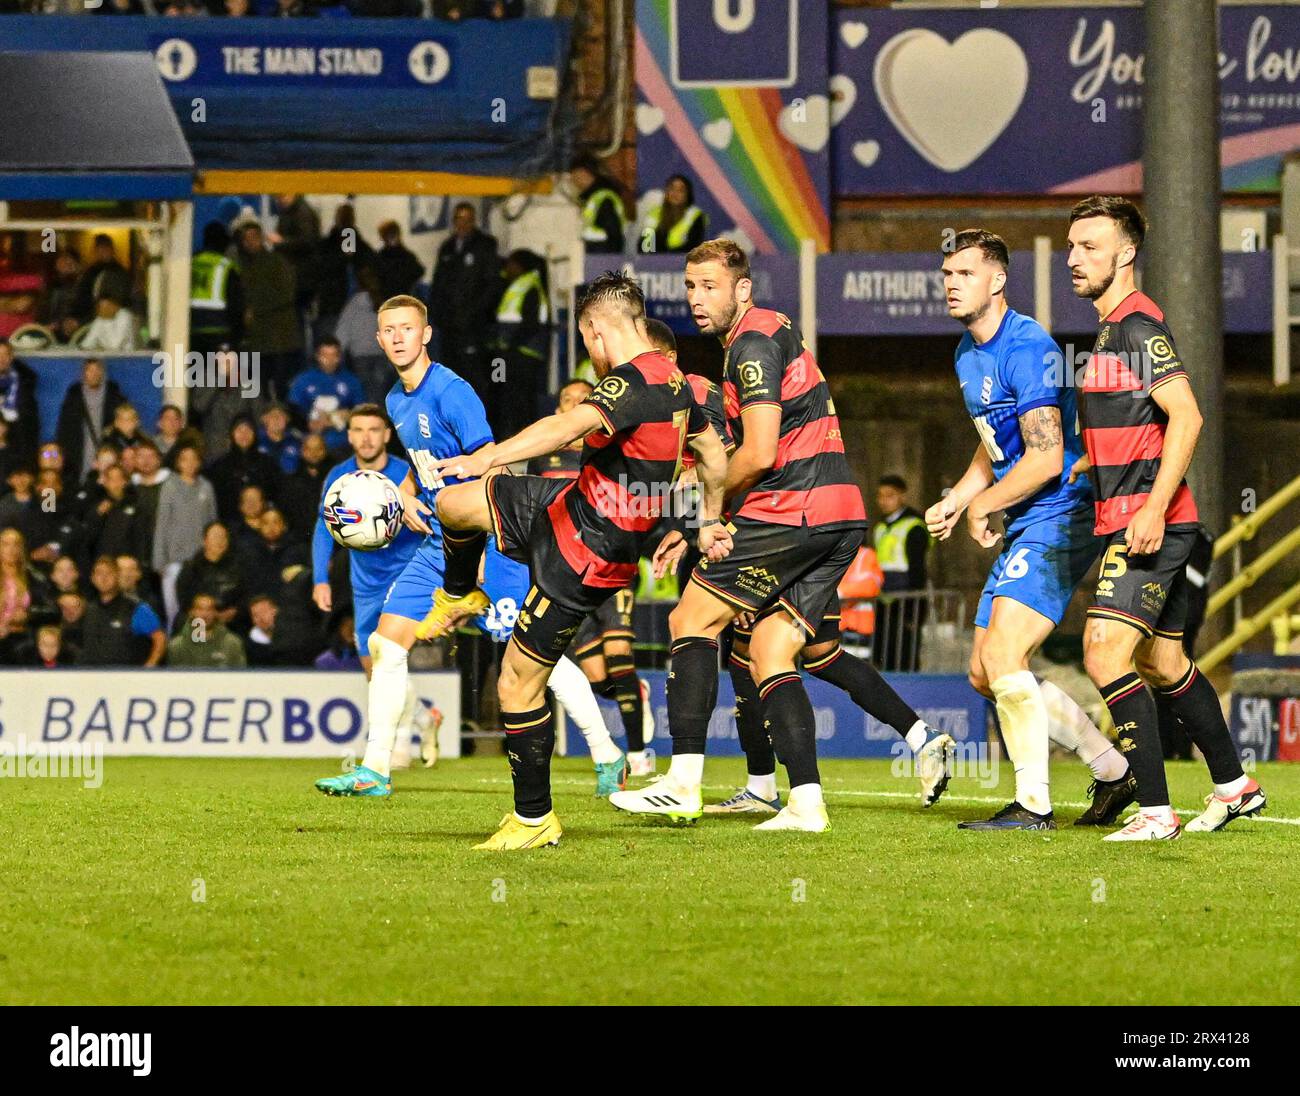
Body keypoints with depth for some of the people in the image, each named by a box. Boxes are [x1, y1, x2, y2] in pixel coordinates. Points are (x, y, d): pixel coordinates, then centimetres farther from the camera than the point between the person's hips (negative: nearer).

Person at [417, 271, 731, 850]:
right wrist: (710, 522, 36)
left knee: (518, 684, -3)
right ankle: (458, 598, 45)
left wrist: (488, 457, -54)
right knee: (453, 504, 15)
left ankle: (534, 820, 8)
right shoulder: (675, 383, 6)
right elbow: (714, 455, 22)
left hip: (588, 557, -9)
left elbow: (574, 423, -44)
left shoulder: (632, 383, -25)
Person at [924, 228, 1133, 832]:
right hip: (1023, 529, 10)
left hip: (1059, 517, -10)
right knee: (985, 675, 9)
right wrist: (954, 502, 12)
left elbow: (1045, 460, -22)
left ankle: (1033, 804, -11)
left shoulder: (1026, 350, -18)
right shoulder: (968, 354, 13)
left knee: (1002, 655, -18)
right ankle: (1112, 771, 20)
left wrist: (981, 507, -11)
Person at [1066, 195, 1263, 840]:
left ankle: (1156, 812, -17)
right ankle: (1235, 787, 29)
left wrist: (1154, 508, -27)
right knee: (1162, 664, 17)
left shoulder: (1137, 324, -13)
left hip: (1149, 526, -10)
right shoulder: (1112, 327, 18)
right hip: (1128, 524, 10)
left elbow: (1185, 417, -22)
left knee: (1105, 655, -17)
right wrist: (1081, 466, 21)